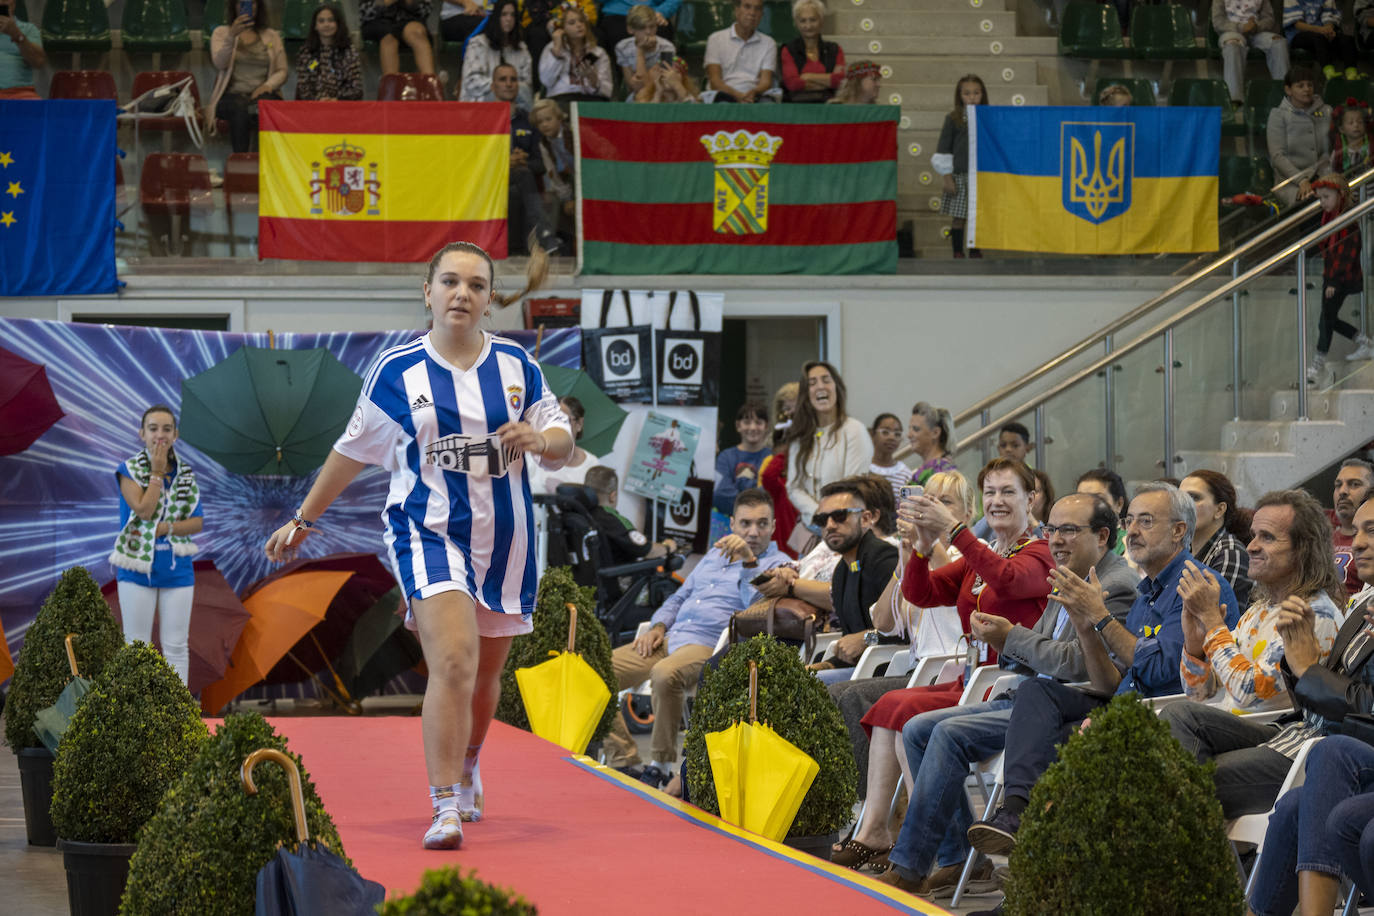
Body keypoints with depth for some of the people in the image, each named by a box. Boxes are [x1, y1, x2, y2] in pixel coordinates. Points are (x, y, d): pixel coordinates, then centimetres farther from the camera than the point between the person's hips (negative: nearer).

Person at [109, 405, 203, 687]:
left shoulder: (186, 474, 6)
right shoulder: (129, 471, -4)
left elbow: (197, 523, 2)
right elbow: (144, 510, -17)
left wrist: (165, 528, -13)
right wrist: (157, 472, -12)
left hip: (176, 568, 3)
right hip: (137, 566, -3)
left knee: (176, 646, 5)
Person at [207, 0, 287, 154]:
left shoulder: (271, 36, 18)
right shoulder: (221, 33, 13)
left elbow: (282, 72, 12)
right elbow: (220, 63, -5)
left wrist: (268, 85, -10)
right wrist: (232, 36, -20)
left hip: (263, 94, 1)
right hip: (230, 95, -1)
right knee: (240, 108, -38)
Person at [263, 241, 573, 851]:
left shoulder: (517, 365, 3)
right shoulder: (397, 371, -2)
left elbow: (562, 447, 9)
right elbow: (353, 450, 10)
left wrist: (540, 440, -16)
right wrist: (303, 520, 16)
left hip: (504, 539, 3)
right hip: (428, 533, -3)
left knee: (486, 673, 16)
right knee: (453, 662, -21)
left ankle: (467, 767, 45)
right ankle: (445, 807, -20)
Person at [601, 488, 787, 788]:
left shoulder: (777, 563, 3)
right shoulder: (715, 554, 25)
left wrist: (749, 560, -26)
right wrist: (658, 627, 13)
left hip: (710, 647, -7)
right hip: (670, 637, 7)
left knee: (665, 674, -39)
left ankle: (661, 765, -22)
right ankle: (622, 760, -5)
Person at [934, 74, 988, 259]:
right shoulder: (953, 119, -1)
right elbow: (943, 150, 0)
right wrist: (947, 178, -4)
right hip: (960, 175, -2)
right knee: (958, 216, 1)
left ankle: (975, 251, 16)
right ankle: (958, 252, 12)